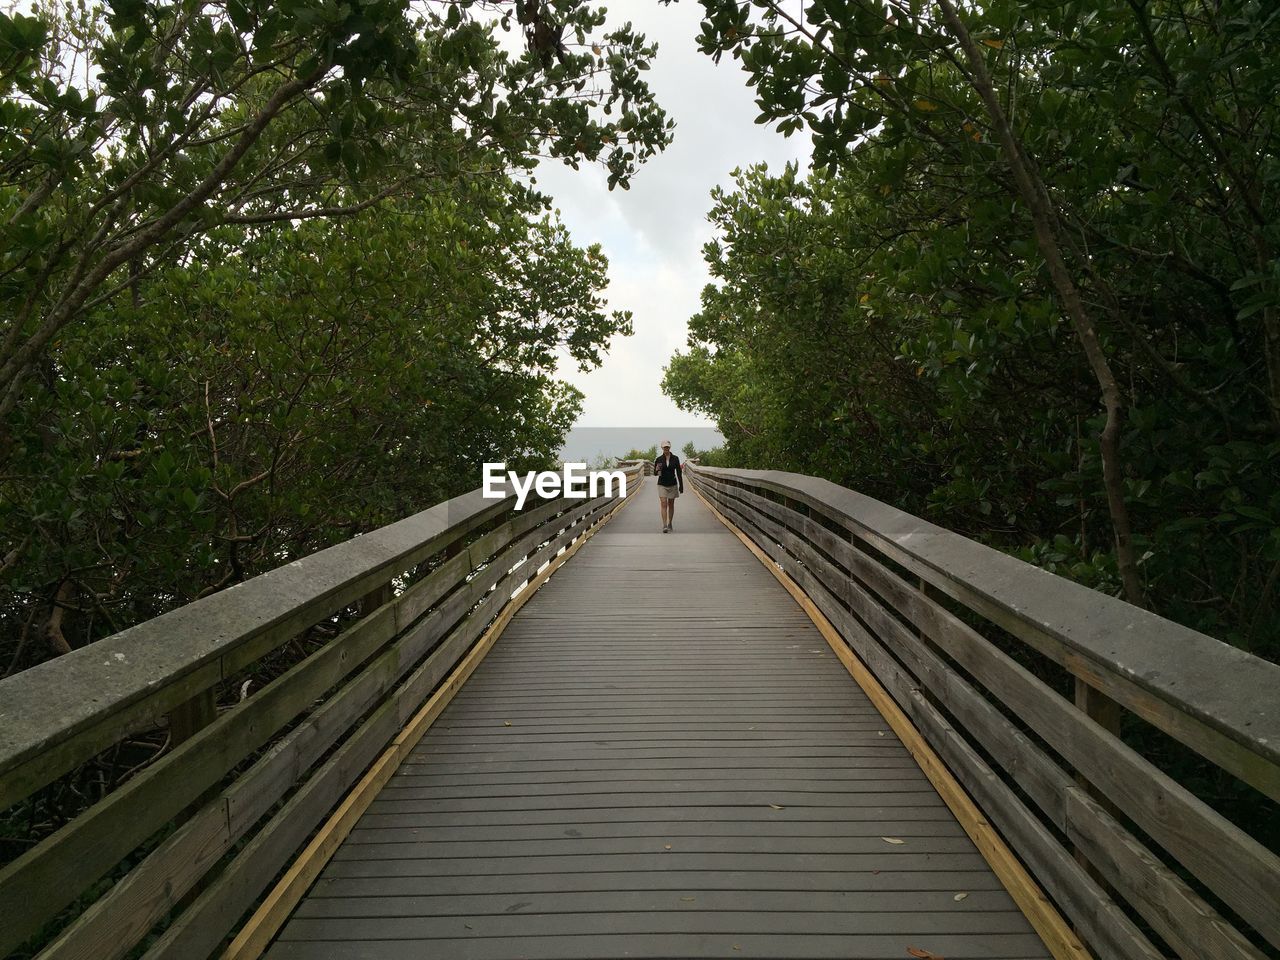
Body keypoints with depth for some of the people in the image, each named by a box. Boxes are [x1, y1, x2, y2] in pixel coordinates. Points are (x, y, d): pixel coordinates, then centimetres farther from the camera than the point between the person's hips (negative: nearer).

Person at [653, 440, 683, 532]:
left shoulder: (675, 458, -3)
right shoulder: (659, 459, -3)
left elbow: (679, 473, 1)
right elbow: (655, 473, 4)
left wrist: (681, 486, -2)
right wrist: (657, 470, -20)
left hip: (672, 484, 1)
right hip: (662, 485, -1)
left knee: (671, 505, 10)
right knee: (663, 504, -12)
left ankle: (669, 524, 24)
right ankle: (664, 526, -17)